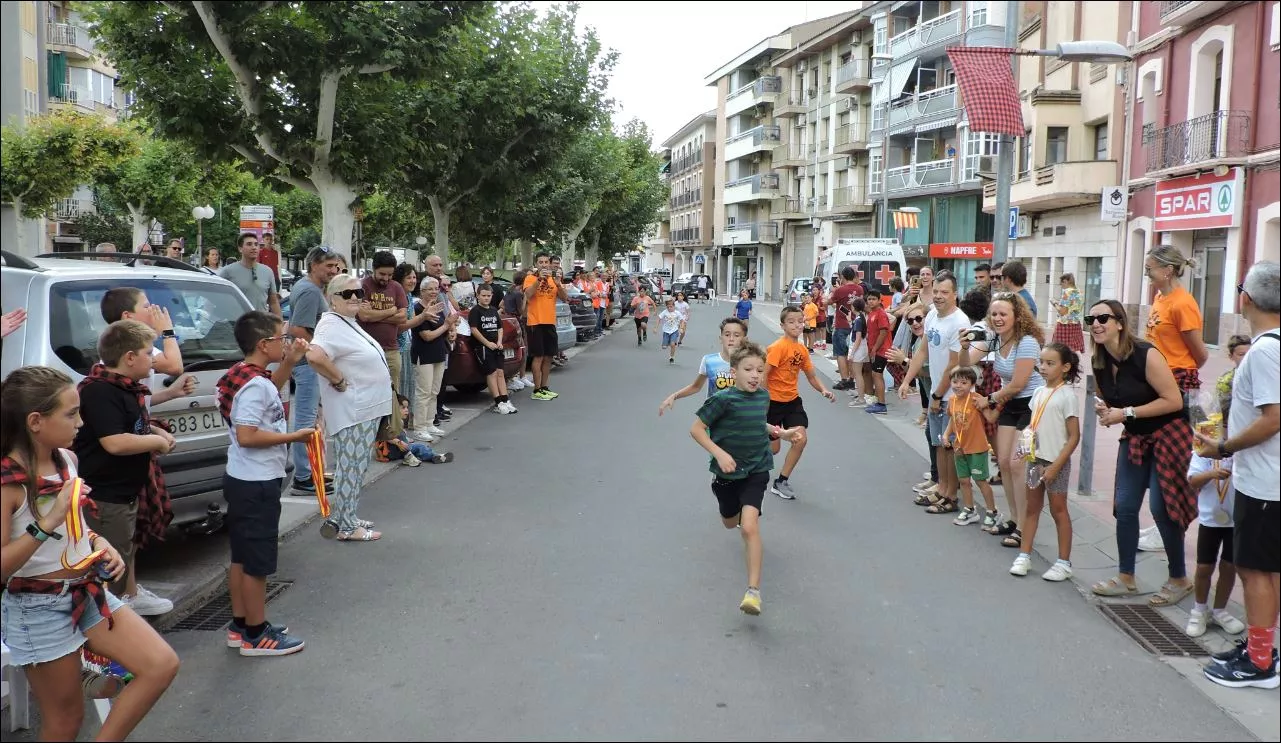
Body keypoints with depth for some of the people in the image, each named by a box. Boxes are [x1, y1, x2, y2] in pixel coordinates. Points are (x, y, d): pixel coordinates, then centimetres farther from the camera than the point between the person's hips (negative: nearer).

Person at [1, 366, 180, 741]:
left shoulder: (67, 460, 1)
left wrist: (99, 542, 0)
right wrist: (47, 523, -32)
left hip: (88, 592, 7)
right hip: (39, 610, -7)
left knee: (162, 665, -4)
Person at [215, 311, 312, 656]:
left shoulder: (246, 375, 7)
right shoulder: (255, 384, -22)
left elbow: (270, 394, 29)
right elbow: (247, 436, -29)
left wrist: (289, 363, 17)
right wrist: (293, 436, -21)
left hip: (242, 480, 10)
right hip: (257, 485, -10)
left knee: (242, 557, 18)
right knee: (258, 561, 1)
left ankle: (240, 626, 29)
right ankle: (256, 636, 11)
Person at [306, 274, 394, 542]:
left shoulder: (349, 323, 14)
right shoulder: (332, 325, -18)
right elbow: (314, 356, -36)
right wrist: (339, 380, -23)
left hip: (367, 408, 10)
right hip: (351, 411, -10)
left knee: (357, 467, 17)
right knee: (349, 467, -3)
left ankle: (343, 517, 27)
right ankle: (346, 527, 5)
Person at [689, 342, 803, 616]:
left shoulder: (763, 396, -2)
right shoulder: (723, 399, -19)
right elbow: (696, 429, -16)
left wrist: (782, 433, 7)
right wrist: (719, 454, -25)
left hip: (756, 470, 1)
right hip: (728, 471, -1)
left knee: (749, 526, -18)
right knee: (730, 522, 22)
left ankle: (754, 590, -14)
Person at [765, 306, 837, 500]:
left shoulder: (802, 350, 4)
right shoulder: (778, 347, -19)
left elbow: (811, 376, 11)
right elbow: (763, 374, -21)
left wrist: (824, 390, -7)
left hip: (792, 400, 6)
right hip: (773, 402, -6)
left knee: (800, 440, -6)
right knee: (773, 448, 1)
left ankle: (781, 482, 11)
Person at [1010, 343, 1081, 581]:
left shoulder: (1066, 396, -13)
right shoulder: (1038, 393, 6)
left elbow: (1074, 437, -14)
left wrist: (1055, 466, -17)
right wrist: (1026, 444, 0)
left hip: (1056, 462, -6)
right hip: (1036, 460, 6)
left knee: (1058, 510, 4)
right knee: (1032, 508, 12)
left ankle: (1064, 562, 15)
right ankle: (1024, 555, 20)